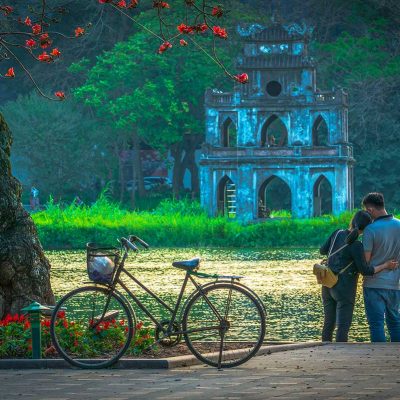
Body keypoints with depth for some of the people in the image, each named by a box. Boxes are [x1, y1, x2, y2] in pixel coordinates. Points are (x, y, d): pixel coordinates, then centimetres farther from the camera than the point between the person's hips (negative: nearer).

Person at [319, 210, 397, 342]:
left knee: (329, 323, 14)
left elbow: (322, 251, 13)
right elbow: (365, 271, -14)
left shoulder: (338, 233, 0)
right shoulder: (356, 246, -18)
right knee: (343, 326, -3)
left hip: (328, 285, 7)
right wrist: (385, 265, -3)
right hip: (345, 288, -7)